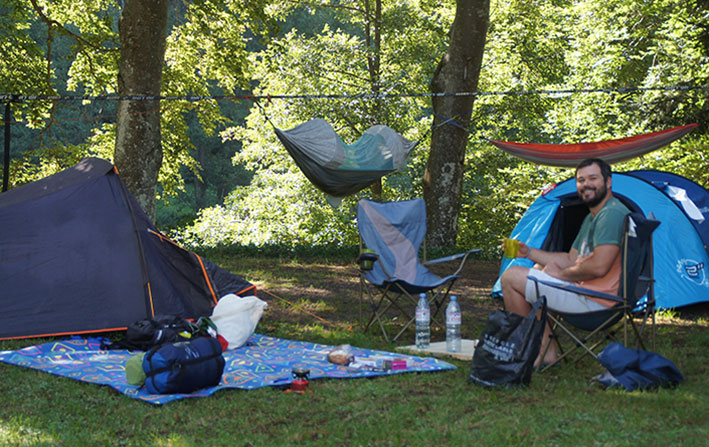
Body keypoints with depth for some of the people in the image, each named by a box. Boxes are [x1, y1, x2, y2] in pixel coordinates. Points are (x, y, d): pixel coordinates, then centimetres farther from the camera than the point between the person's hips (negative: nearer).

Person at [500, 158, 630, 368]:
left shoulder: (612, 214, -17)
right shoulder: (591, 217, 18)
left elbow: (598, 267, -27)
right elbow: (571, 260, 22)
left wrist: (561, 274, -11)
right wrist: (530, 253, 14)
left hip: (595, 301, -11)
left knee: (511, 277, -8)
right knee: (539, 268, 30)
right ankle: (546, 349, 17)